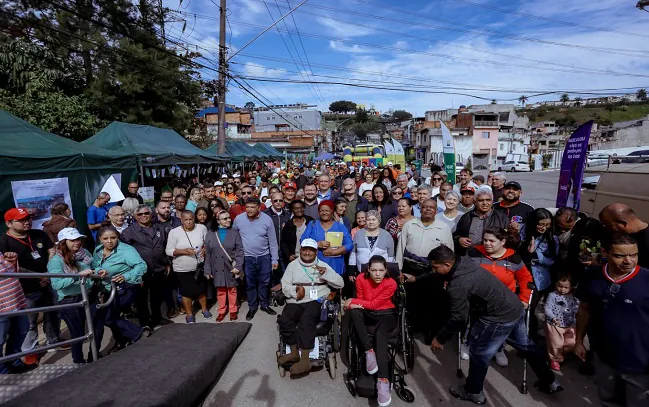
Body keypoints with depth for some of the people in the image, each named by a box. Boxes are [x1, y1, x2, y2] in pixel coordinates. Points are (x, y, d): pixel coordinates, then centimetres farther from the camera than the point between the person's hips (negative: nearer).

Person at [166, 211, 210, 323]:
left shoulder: (202, 228, -6)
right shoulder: (174, 232, -12)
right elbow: (168, 250, -12)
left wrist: (205, 249, -13)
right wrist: (184, 251, -25)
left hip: (199, 266, 2)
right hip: (182, 268, -2)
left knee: (201, 289, 17)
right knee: (187, 292, 10)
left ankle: (204, 309, 39)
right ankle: (189, 314, 30)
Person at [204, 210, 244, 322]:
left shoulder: (234, 232, -3)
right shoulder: (210, 234, 0)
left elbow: (240, 251, -6)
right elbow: (207, 254, 3)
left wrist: (238, 266, -14)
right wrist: (208, 270, 1)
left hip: (231, 267, -1)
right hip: (217, 268, 1)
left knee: (232, 289, 9)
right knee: (220, 290, 10)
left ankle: (233, 310, 24)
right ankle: (222, 311, 25)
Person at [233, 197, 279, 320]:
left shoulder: (267, 219, -11)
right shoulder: (238, 219, -9)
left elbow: (273, 241, -5)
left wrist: (275, 259, -3)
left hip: (264, 257, 0)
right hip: (247, 258, 1)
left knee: (264, 282, 13)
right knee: (250, 284, 11)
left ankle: (264, 305, 32)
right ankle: (252, 307, 29)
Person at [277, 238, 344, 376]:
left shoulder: (323, 265, 12)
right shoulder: (293, 265, 16)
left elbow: (340, 284, 7)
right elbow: (284, 284, 8)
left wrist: (326, 273, -10)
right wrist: (295, 292, -13)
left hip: (316, 301, -2)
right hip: (295, 302, 3)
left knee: (306, 320, -32)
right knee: (284, 320, -26)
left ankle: (305, 360, -26)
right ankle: (294, 352, -11)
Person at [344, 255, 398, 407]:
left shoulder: (391, 283, -19)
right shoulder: (361, 279, -11)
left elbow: (374, 304, -19)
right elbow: (360, 302, -3)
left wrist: (352, 301, -17)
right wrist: (354, 305, -26)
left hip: (386, 314, -3)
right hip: (368, 314, 3)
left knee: (380, 336, -33)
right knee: (354, 311, -30)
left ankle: (383, 380, -39)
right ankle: (369, 352, -27)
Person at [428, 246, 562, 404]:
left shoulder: (458, 285, -30)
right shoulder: (463, 261, -5)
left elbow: (458, 320, -22)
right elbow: (447, 277, 15)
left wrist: (440, 339, -9)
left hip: (499, 317, -9)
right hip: (516, 308, 10)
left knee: (479, 353, 9)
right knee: (525, 345, 29)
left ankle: (474, 393, 29)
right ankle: (550, 382, 50)